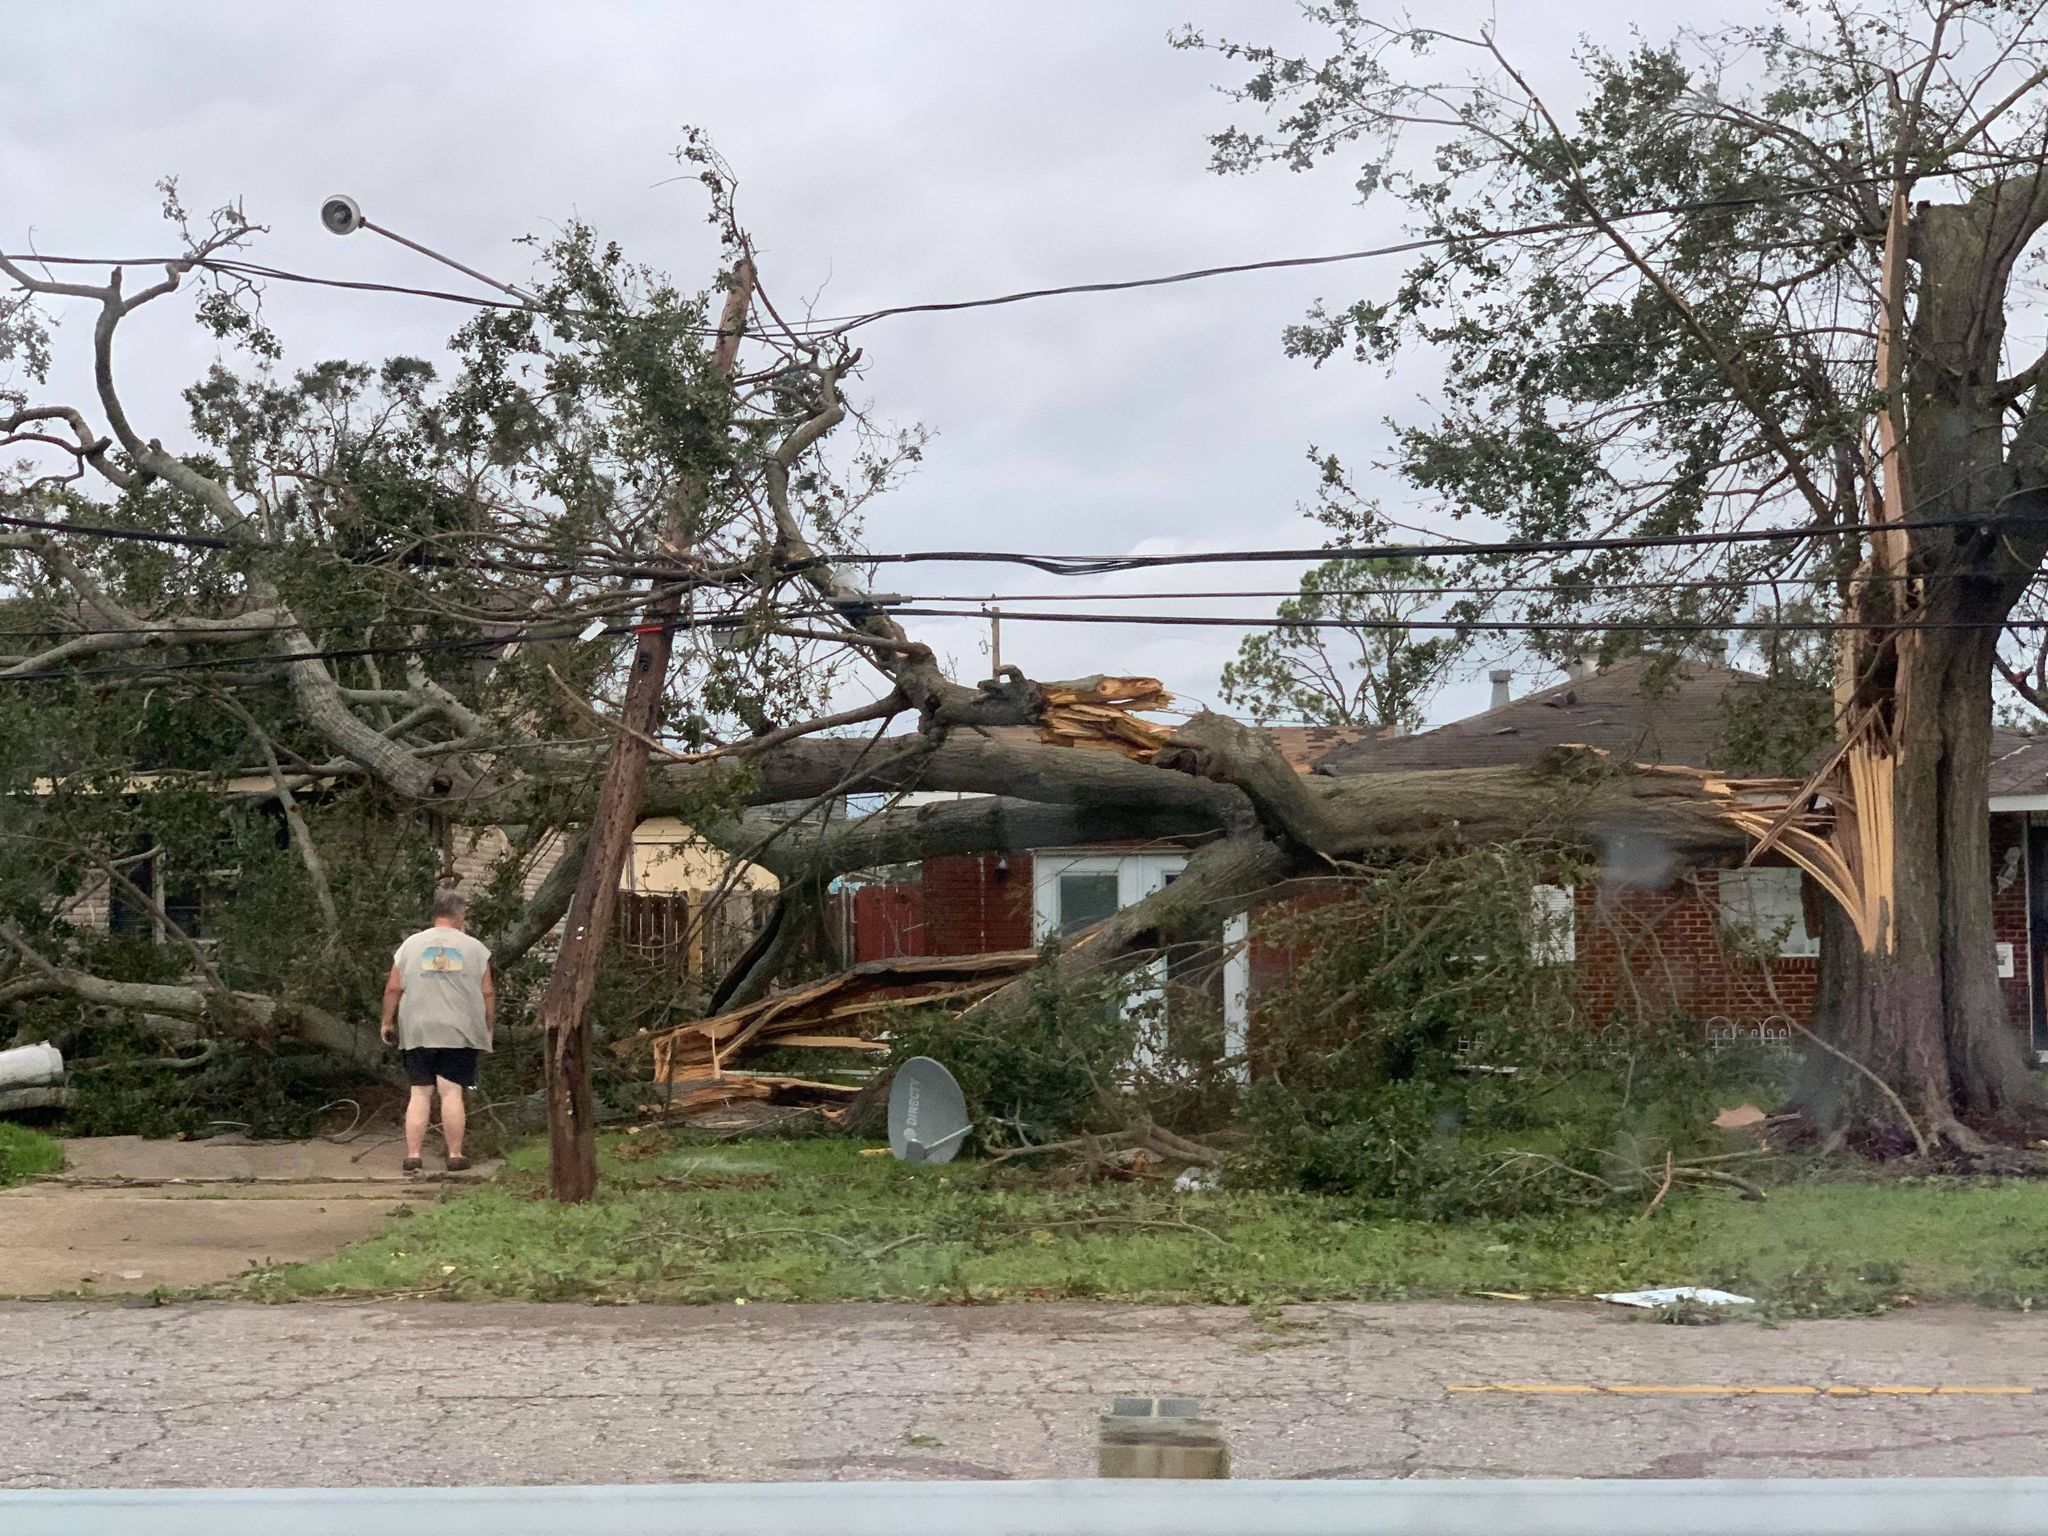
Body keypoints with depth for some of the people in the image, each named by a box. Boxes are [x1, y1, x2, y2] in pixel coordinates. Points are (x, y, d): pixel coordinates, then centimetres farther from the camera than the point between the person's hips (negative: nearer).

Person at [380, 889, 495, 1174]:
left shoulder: (411, 945, 7)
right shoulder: (474, 948, 3)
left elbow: (393, 988, 6)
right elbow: (488, 993, 4)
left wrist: (387, 1022, 16)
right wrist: (489, 1027, 15)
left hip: (417, 1033, 2)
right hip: (459, 1033, -2)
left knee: (420, 1093, 4)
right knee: (451, 1092, -2)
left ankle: (413, 1154, 0)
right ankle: (455, 1155, -1)